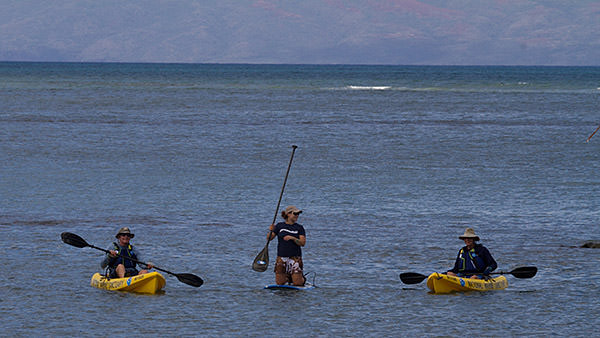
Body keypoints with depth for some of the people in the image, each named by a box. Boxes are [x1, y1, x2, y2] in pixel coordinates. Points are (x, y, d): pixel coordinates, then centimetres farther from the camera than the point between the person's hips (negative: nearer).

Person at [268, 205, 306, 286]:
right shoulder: (280, 226, 5)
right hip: (281, 257, 1)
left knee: (298, 284, -8)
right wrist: (271, 231, -15)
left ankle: (302, 279, 28)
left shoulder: (299, 228, 3)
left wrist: (293, 238, -22)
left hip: (295, 257, -1)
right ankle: (287, 278, 32)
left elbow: (303, 243, -7)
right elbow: (268, 238, 5)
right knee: (280, 284, -1)